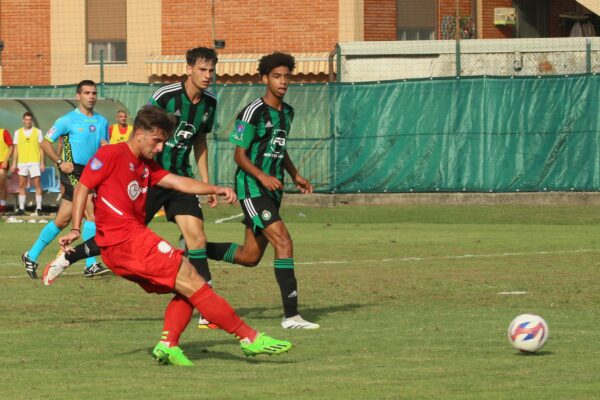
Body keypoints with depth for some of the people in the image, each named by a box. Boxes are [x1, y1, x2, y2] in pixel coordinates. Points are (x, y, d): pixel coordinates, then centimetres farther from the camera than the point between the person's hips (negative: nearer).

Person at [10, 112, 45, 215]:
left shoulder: (38, 132, 4)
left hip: (34, 162, -2)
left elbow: (41, 148, 3)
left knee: (37, 184, -4)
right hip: (21, 163, 2)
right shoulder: (18, 132, 9)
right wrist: (14, 164, 6)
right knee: (21, 185, 2)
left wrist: (42, 163, -2)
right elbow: (16, 149, 11)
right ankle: (21, 208, 7)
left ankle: (38, 208, -1)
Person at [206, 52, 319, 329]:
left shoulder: (287, 112, 13)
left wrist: (295, 176, 18)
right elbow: (239, 155, -12)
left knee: (250, 257, 13)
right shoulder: (253, 112, -13)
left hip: (272, 189, 9)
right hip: (252, 188, -9)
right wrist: (262, 176, -26)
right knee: (283, 242, -20)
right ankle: (290, 315, -21)